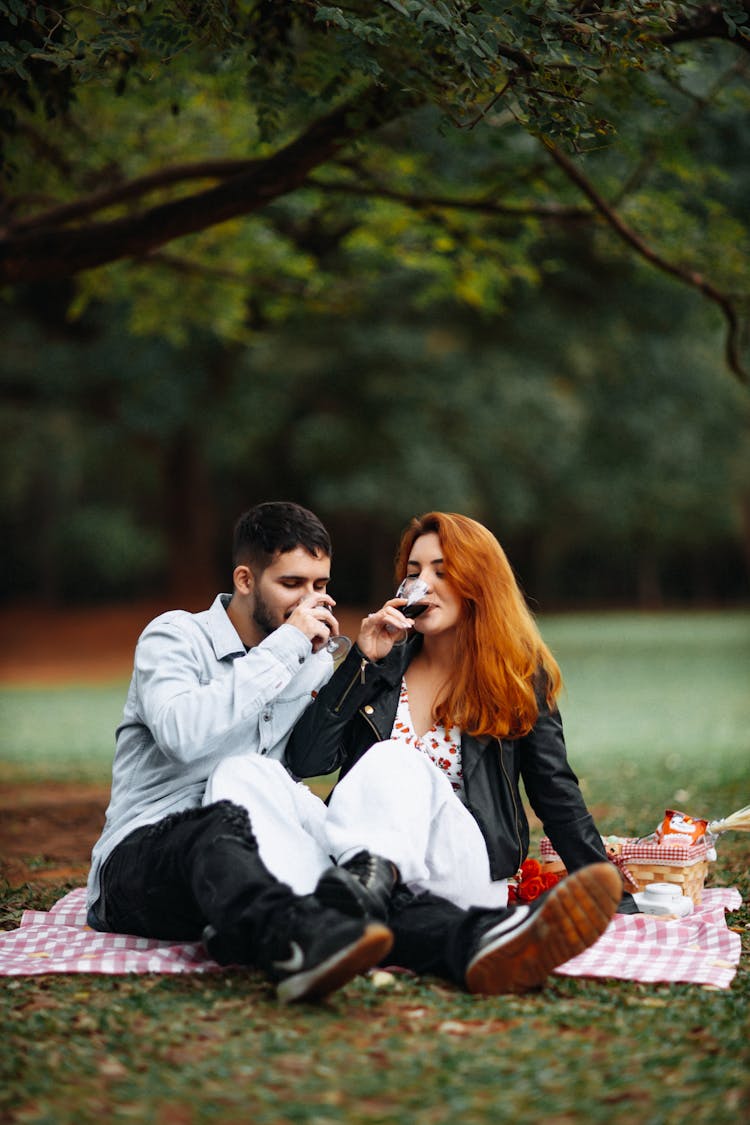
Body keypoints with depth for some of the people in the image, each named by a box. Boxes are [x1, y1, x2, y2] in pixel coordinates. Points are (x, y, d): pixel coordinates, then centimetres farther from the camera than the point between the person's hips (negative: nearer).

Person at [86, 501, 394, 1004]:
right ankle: (298, 937, -70)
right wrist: (283, 647, -16)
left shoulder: (317, 664, 19)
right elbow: (184, 735, -22)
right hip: (140, 854, -6)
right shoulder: (175, 636, -1)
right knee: (222, 825, -40)